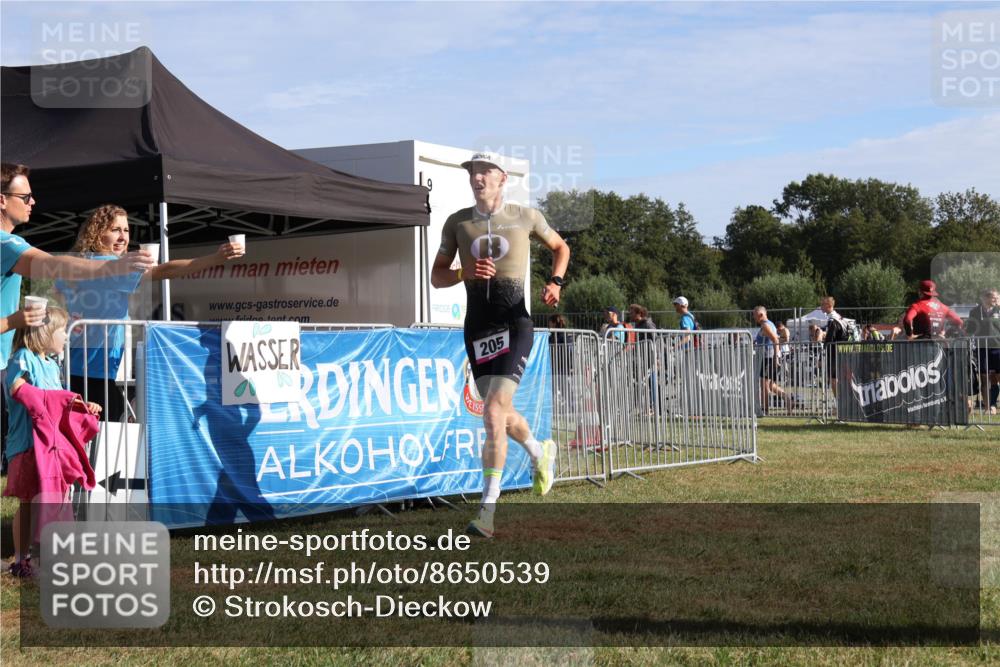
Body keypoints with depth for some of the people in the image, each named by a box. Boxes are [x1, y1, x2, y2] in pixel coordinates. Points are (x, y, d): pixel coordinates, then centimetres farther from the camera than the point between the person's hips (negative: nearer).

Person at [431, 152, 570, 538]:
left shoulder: (525, 216, 4)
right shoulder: (457, 223, 8)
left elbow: (560, 247, 21)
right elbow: (437, 277, 10)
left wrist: (555, 282, 3)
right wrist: (465, 272, -10)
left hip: (514, 324, -4)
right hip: (477, 327, 4)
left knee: (494, 413, -17)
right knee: (500, 413, 11)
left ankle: (487, 511, -16)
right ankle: (540, 452, 45)